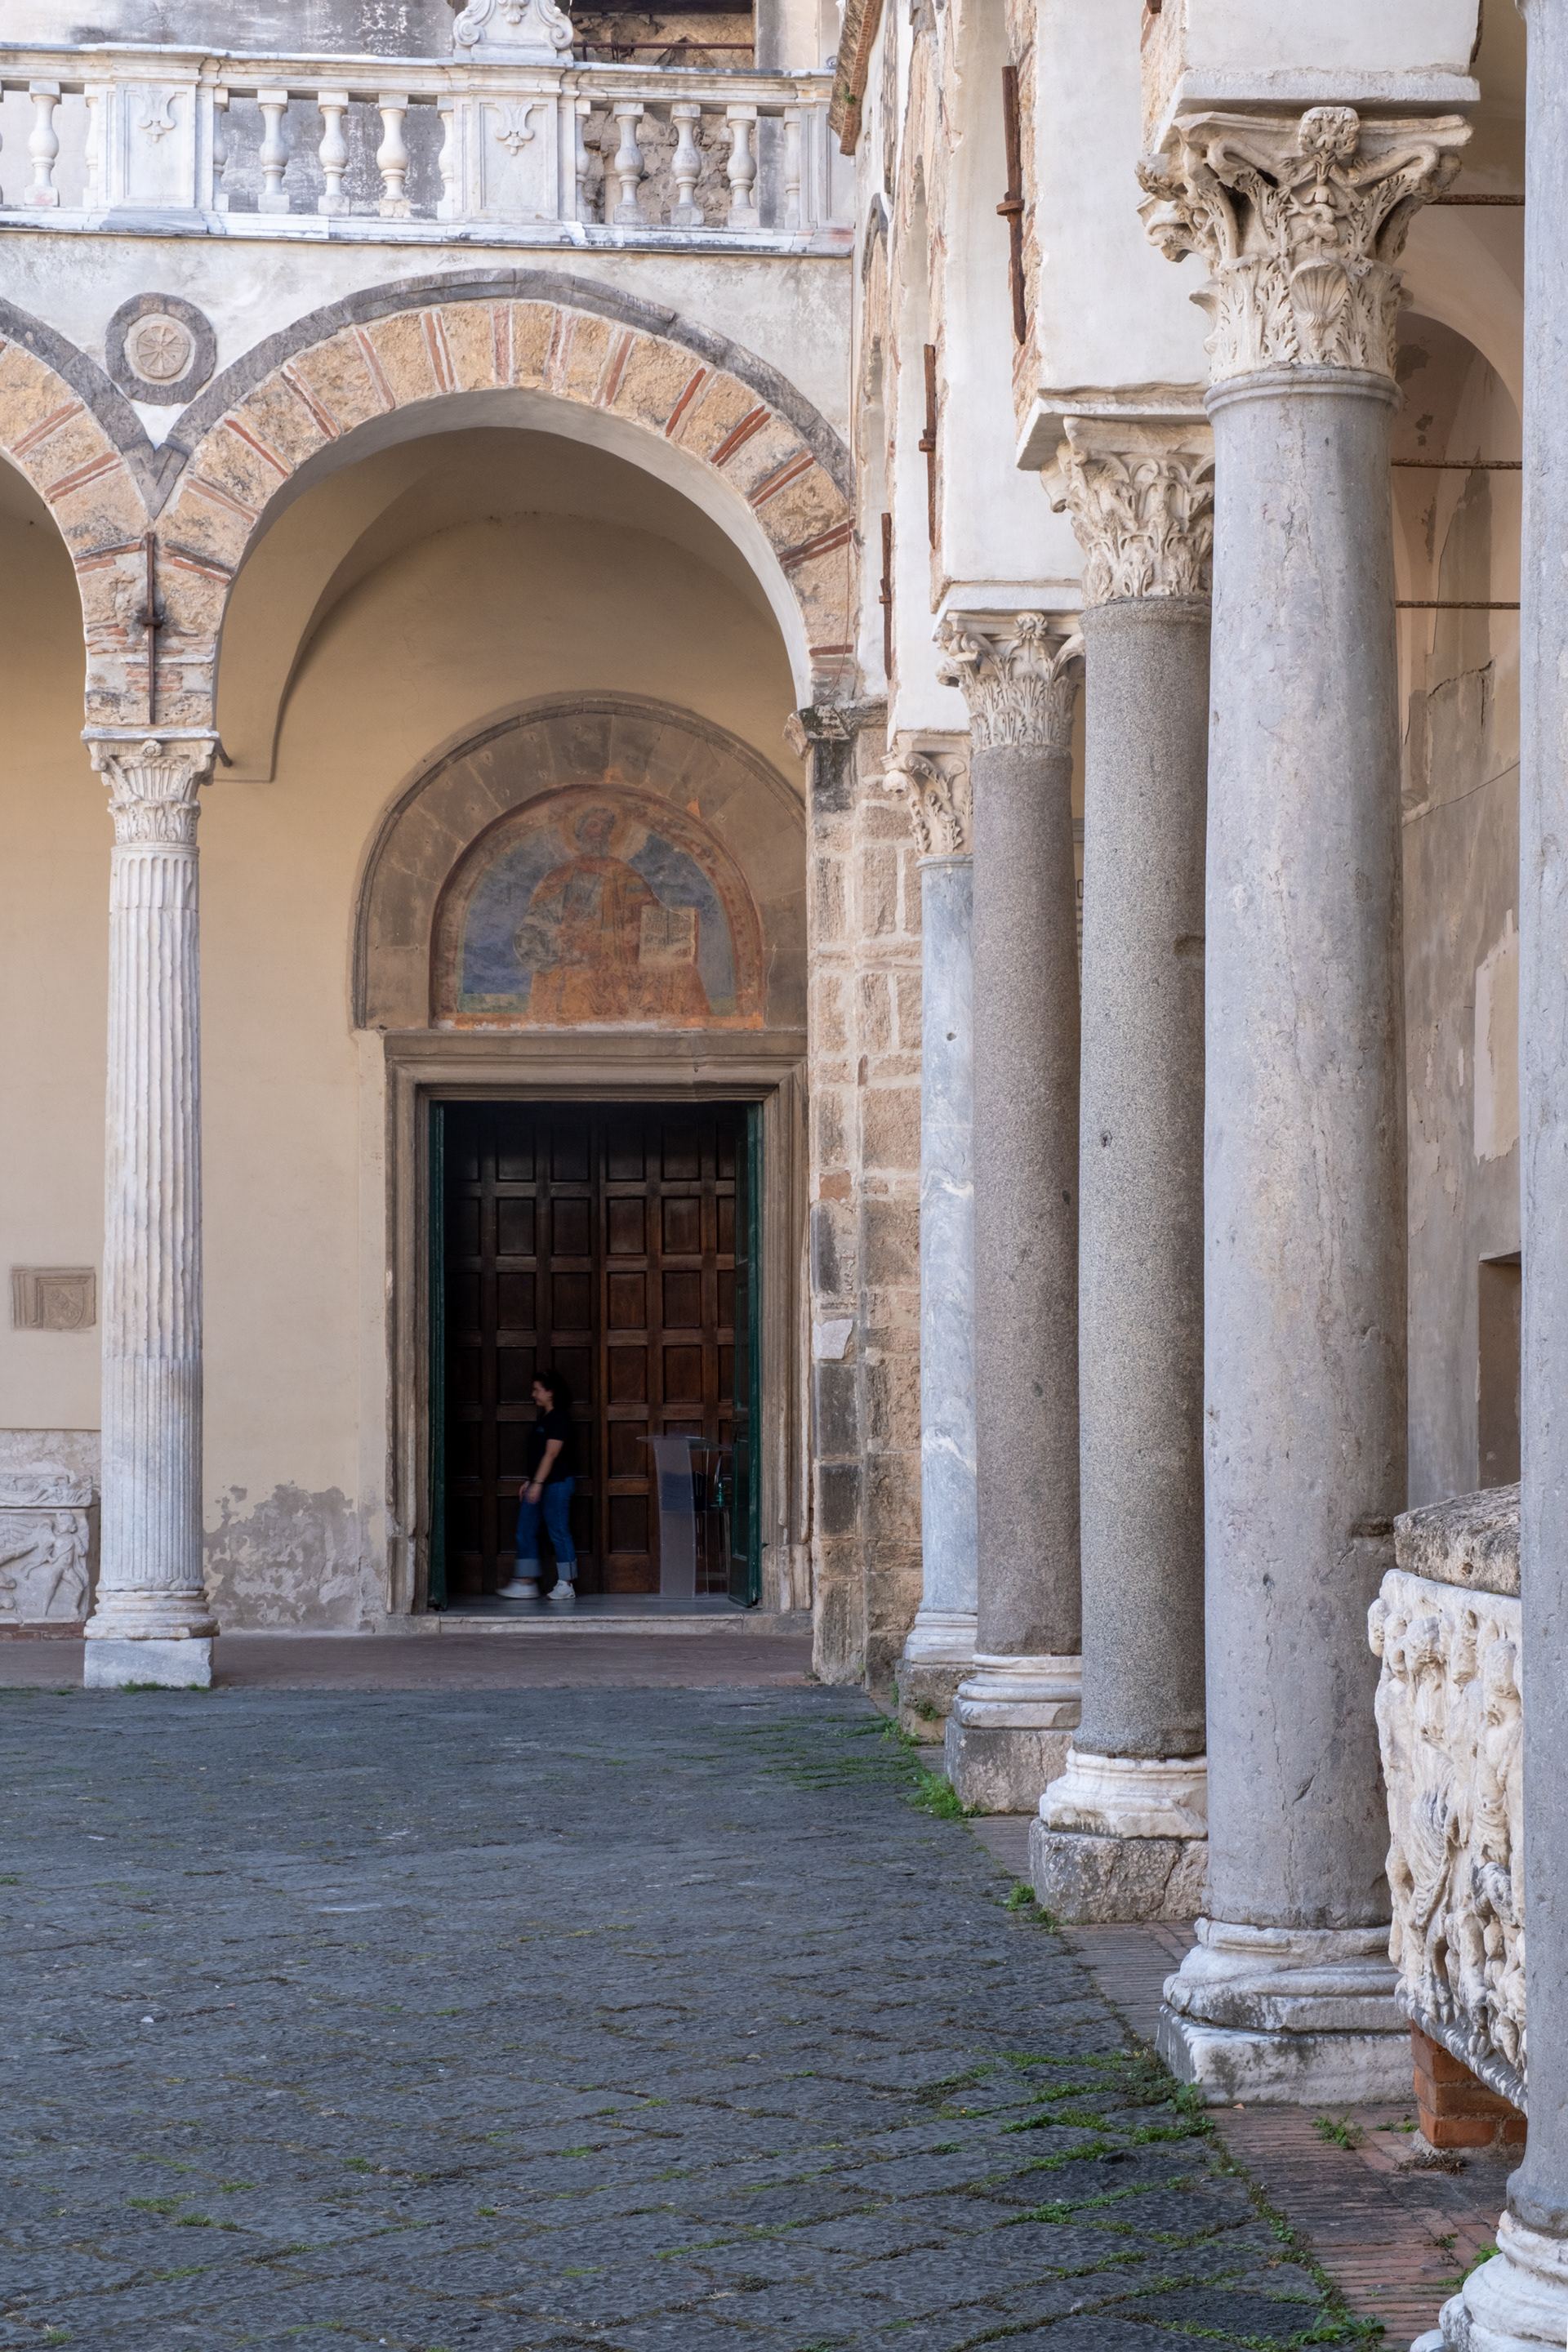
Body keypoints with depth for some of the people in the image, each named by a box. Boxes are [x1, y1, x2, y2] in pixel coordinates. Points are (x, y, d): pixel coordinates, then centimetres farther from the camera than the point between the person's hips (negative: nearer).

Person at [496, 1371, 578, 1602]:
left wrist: (537, 1483, -22)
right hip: (538, 1483, 10)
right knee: (525, 1532, 6)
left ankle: (567, 1585, 3)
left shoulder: (559, 1418, -13)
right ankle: (526, 1584, 7)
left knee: (558, 1531, -4)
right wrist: (529, 1481, 18)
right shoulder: (544, 1418, 16)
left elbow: (551, 1454, -19)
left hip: (556, 1483, -10)